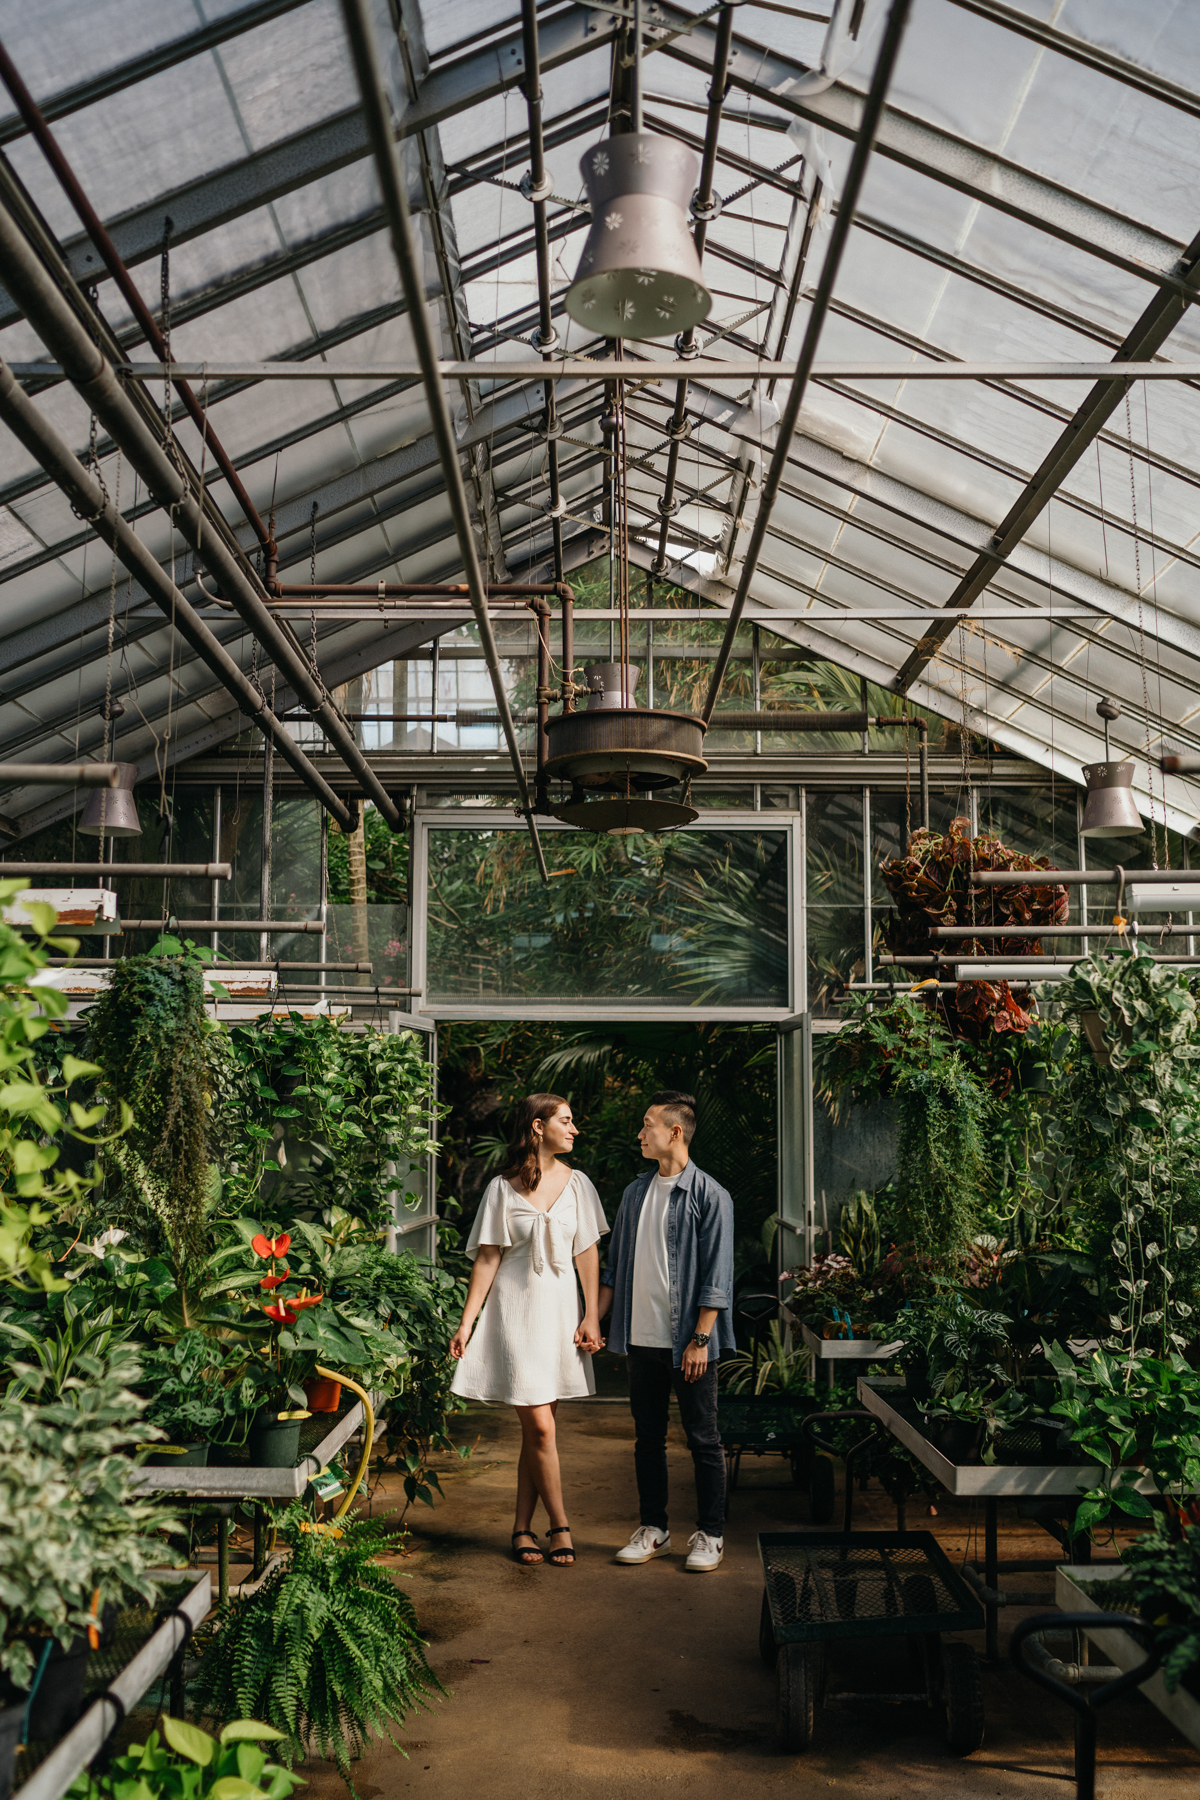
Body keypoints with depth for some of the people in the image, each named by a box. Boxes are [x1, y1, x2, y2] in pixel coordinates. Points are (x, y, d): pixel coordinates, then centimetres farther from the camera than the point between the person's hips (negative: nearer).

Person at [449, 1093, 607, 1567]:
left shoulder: (576, 1183, 6)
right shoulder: (503, 1188, -1)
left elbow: (587, 1253, 7)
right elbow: (487, 1260, 0)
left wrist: (592, 1316, 0)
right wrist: (466, 1324, -4)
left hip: (559, 1309, 3)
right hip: (515, 1310, -3)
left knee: (535, 1429, 5)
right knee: (540, 1426, -7)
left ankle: (522, 1528, 16)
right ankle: (560, 1527, 6)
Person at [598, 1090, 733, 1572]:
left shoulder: (709, 1196, -9)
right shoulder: (636, 1193, 10)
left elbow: (716, 1277, -11)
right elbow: (615, 1265, 16)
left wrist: (700, 1339, -16)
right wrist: (595, 1321, 10)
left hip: (688, 1341, -6)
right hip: (642, 1336, 6)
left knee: (702, 1438, 4)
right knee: (648, 1437, 12)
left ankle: (709, 1535, 15)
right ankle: (653, 1530, 23)